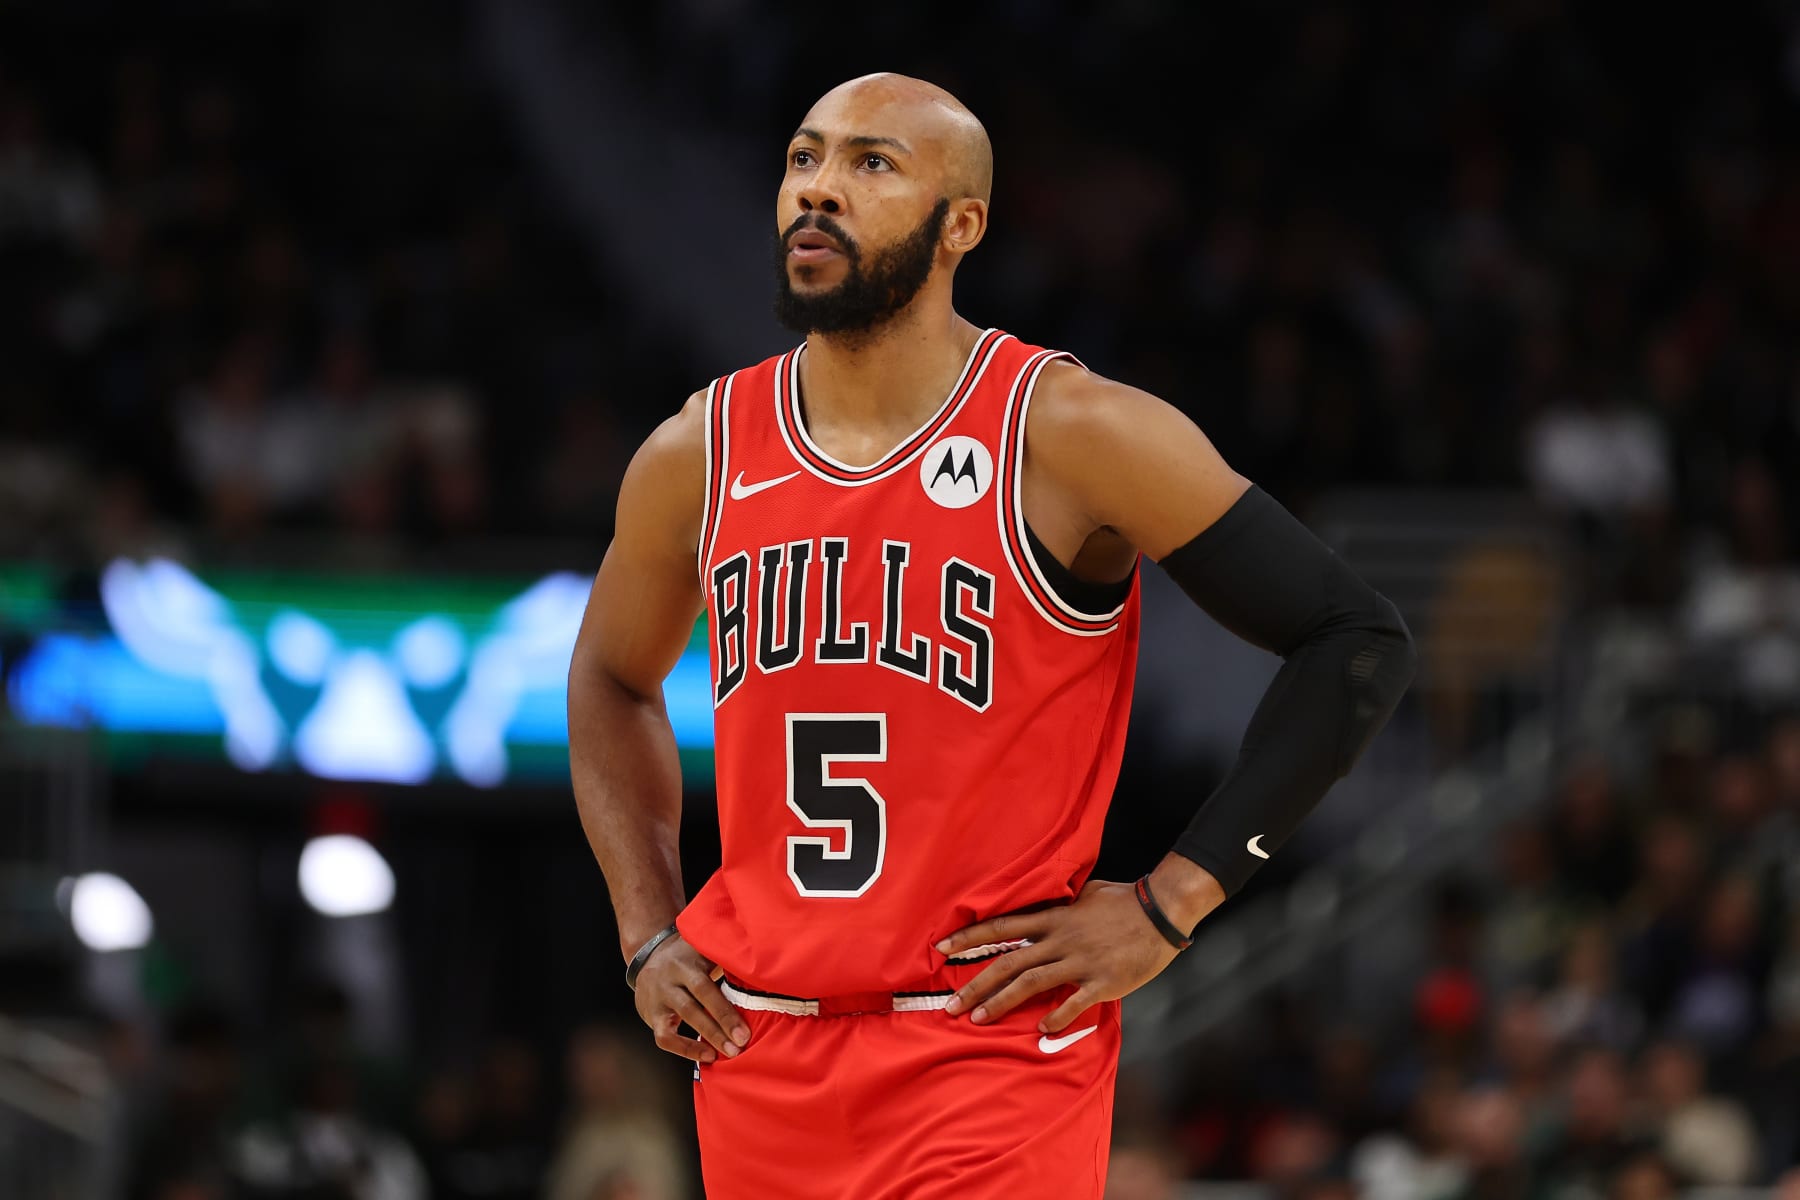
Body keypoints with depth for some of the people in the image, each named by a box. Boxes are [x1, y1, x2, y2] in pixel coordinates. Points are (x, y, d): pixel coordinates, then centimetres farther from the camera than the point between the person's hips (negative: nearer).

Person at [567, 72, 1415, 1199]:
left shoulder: (1071, 435, -9)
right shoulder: (698, 456, 6)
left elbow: (1360, 642, -7)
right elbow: (613, 680, 26)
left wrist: (1170, 905, -9)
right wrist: (648, 936, 13)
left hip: (995, 1053, -5)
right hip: (759, 1056, 5)